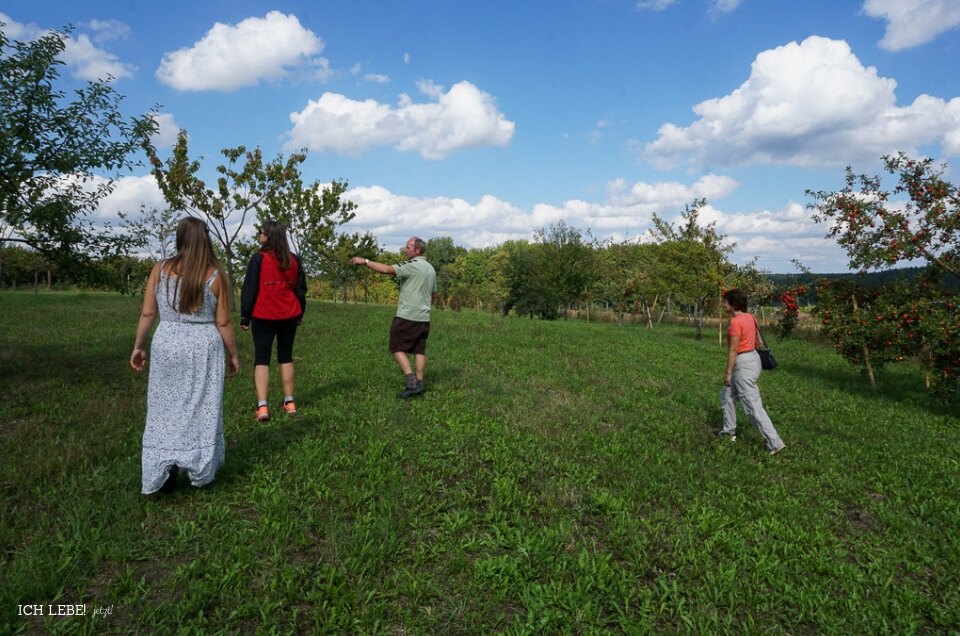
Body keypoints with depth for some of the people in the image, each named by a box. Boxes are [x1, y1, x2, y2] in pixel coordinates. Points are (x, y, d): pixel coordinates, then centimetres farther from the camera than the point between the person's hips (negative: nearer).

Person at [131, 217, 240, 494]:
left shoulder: (161, 269, -1)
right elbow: (223, 322, -5)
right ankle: (199, 470, 20)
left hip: (167, 344, 2)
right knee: (201, 409, 9)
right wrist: (233, 355, 6)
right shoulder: (216, 275, -7)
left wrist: (138, 346, 12)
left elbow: (147, 313, 0)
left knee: (166, 406, 15)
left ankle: (161, 467, 11)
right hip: (204, 347, -1)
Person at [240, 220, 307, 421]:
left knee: (261, 359, 1)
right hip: (289, 316, 4)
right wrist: (300, 313, 19)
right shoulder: (294, 260, 5)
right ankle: (289, 403, 16)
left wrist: (245, 317, -1)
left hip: (263, 317, -4)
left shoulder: (259, 259, -9)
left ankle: (262, 407, -6)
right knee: (286, 357, 14)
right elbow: (301, 289, 10)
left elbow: (249, 290, -8)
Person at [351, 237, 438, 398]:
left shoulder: (412, 265, -13)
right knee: (419, 350, 10)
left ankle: (411, 382, -9)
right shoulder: (431, 269, 15)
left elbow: (386, 269, -22)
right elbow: (434, 295, 23)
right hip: (424, 318, 8)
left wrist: (365, 261, -14)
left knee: (398, 348, 0)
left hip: (407, 317, -8)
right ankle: (419, 383, 10)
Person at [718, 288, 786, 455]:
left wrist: (728, 373, -15)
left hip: (743, 364, -10)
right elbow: (759, 341, 13)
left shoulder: (735, 322, -21)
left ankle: (775, 443, -2)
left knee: (753, 406, -5)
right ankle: (729, 429, 37)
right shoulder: (750, 317, 6)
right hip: (752, 359, 10)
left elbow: (733, 350, -21)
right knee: (727, 395, 24)